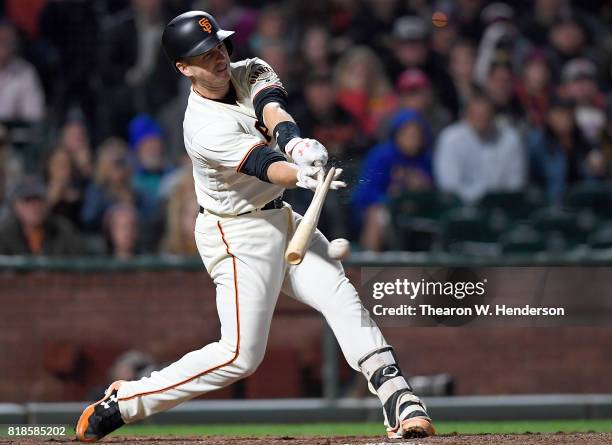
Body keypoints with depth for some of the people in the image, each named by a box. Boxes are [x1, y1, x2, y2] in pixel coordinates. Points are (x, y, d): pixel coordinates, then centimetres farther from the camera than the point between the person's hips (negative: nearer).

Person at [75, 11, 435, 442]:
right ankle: (123, 402, 0)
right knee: (240, 355, -10)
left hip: (280, 218, 8)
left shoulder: (250, 72, -1)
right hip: (239, 236, -8)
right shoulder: (206, 129, -24)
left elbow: (272, 109, -22)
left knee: (341, 295, -10)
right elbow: (263, 165, -37)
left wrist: (295, 141, -45)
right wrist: (301, 175, -59)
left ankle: (400, 400, -14)